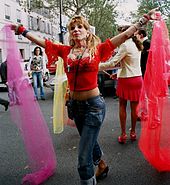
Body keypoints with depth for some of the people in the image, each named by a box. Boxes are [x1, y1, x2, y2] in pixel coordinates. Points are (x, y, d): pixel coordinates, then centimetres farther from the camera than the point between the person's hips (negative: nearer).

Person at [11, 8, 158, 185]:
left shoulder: (97, 49, -5)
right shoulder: (66, 51, 3)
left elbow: (125, 35, -4)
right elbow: (41, 41, 10)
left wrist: (144, 19, -5)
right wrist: (22, 30, 14)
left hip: (94, 105, -5)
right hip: (75, 104, 5)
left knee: (84, 157, -6)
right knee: (89, 141, 28)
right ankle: (102, 166, 55)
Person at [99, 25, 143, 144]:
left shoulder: (125, 45, -14)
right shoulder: (137, 45, 11)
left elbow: (112, 63, -18)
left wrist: (97, 66, -10)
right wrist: (118, 73, 22)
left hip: (126, 79, -6)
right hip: (137, 77, 6)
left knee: (122, 106, 8)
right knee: (134, 106, 12)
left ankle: (123, 134, 11)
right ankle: (133, 132, 22)